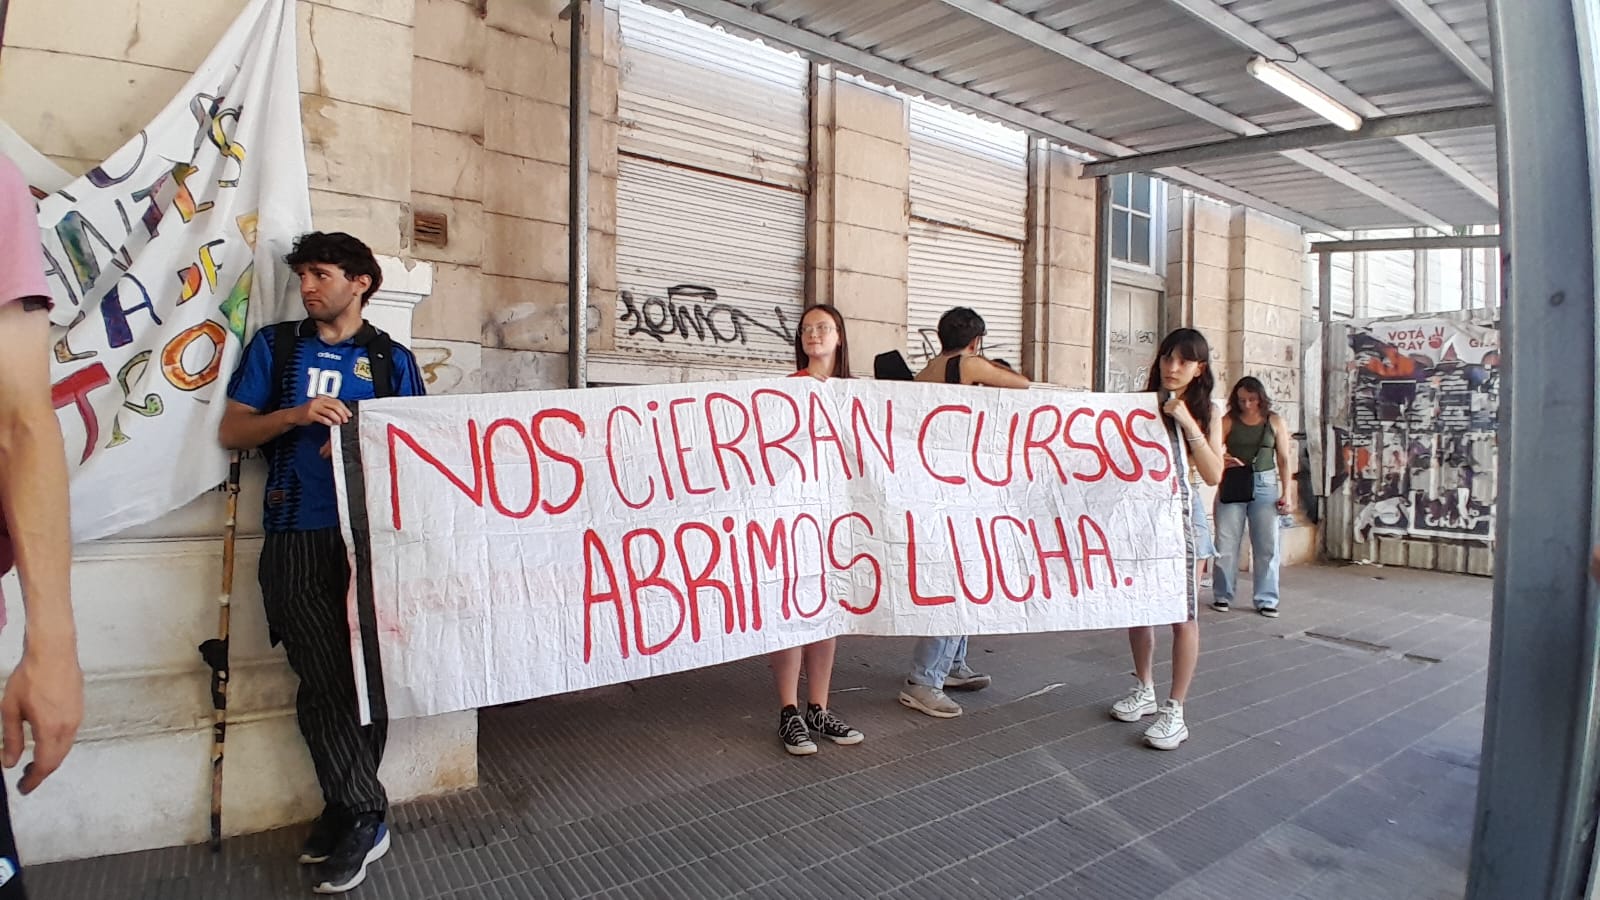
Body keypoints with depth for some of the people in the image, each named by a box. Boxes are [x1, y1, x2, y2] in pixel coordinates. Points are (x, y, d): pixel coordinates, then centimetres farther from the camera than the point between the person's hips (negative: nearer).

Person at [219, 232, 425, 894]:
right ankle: (362, 817, 7)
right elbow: (232, 431, 9)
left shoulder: (393, 360, 12)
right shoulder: (275, 346, 14)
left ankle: (344, 812, 16)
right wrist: (295, 415, -9)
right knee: (326, 680, -6)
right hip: (299, 539, 0)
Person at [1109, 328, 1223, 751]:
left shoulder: (1206, 412, 2)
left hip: (1182, 514, -2)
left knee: (1182, 613, -1)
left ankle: (1174, 711, 8)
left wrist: (1188, 424, -17)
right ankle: (1144, 690, 27)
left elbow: (1213, 475, -9)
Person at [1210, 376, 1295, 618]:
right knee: (1226, 543, 1)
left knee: (1267, 545, 2)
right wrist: (1221, 459, -26)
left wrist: (1287, 493, 2)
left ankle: (1266, 599, 12)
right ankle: (1222, 596, 12)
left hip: (1265, 485, 1)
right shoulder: (1229, 421, 3)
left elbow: (1283, 459, 7)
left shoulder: (1275, 421, 6)